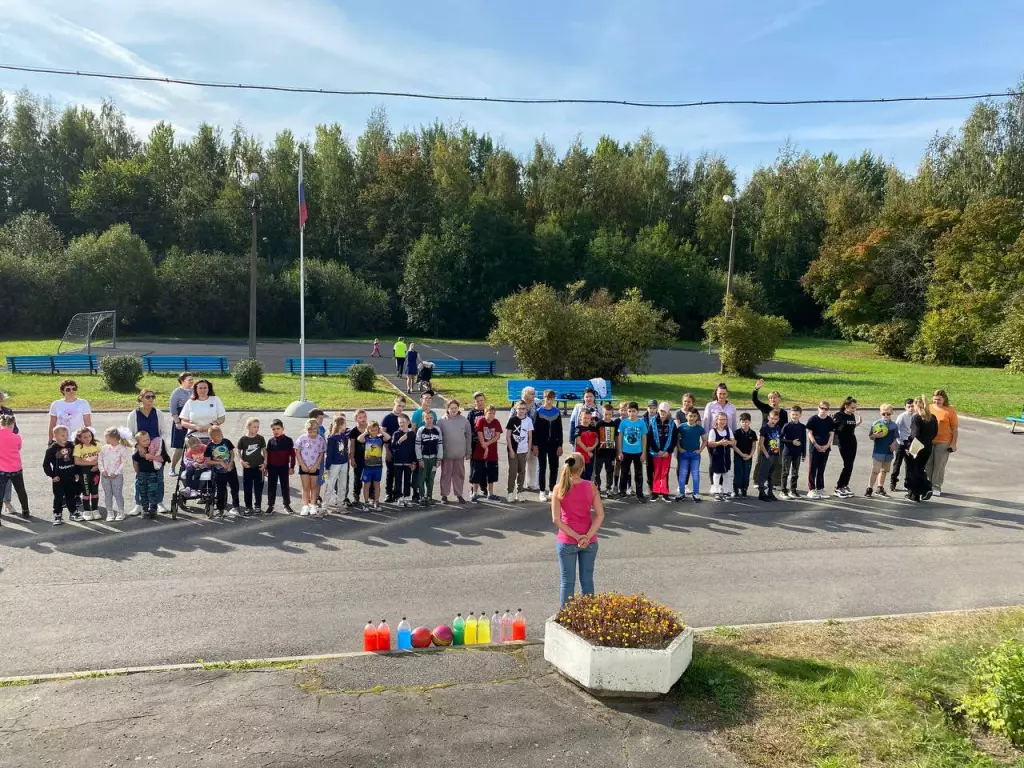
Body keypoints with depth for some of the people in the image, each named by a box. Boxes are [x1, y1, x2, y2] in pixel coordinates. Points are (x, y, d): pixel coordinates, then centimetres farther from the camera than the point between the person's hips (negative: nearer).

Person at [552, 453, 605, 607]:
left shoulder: (559, 489, -9)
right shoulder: (590, 487, -5)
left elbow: (556, 519, -12)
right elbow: (600, 515, -9)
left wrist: (576, 536, -10)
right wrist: (587, 537, -13)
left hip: (566, 541, -1)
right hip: (589, 541, 2)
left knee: (567, 581, 8)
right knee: (587, 580, 13)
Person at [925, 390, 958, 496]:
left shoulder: (950, 410, -3)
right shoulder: (929, 408, 7)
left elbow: (955, 428, -2)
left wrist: (953, 443, -7)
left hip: (943, 443, -4)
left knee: (939, 465, 0)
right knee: (927, 464, 8)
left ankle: (936, 487, 9)